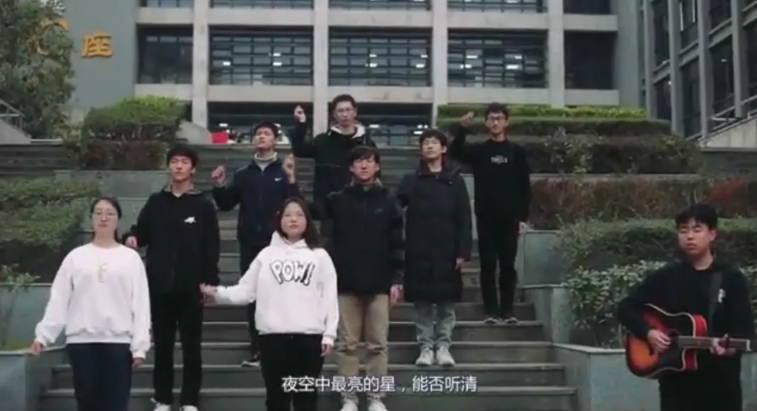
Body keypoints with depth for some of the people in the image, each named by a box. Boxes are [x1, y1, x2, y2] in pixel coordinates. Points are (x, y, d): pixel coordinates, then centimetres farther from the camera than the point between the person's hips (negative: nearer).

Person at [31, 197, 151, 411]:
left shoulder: (130, 257, 5)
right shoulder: (76, 256, 9)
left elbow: (140, 303, 1)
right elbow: (58, 299, 8)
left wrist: (140, 345, -5)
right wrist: (43, 334, -2)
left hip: (118, 340, -1)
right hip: (81, 340, 1)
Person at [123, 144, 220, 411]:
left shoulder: (204, 205, 1)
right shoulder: (156, 202, 8)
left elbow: (212, 247, -1)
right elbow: (141, 232, 8)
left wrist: (210, 282, -7)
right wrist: (131, 238, -15)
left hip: (191, 287, -2)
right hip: (160, 286, 2)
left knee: (192, 345, 5)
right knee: (162, 344, 9)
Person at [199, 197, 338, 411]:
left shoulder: (319, 256, 7)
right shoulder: (267, 254, 9)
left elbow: (329, 297, 4)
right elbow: (246, 289, 5)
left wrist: (329, 334, -2)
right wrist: (219, 293, -10)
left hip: (309, 336, -1)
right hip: (273, 336, 1)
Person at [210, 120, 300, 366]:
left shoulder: (283, 171, 2)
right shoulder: (243, 174, 12)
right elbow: (226, 204, 9)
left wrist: (291, 178, -21)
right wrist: (219, 187, -8)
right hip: (250, 243, 3)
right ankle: (257, 350, 12)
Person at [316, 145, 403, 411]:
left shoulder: (388, 201, 4)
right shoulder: (337, 200, 4)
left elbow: (397, 243, 2)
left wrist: (396, 279, -1)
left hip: (379, 284, 0)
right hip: (346, 283, 0)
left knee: (378, 344, 5)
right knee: (347, 344, 5)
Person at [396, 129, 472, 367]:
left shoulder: (455, 181, 5)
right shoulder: (411, 181, 7)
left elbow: (464, 219, 1)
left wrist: (463, 251, -6)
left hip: (447, 253, 0)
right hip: (419, 253, 0)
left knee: (447, 303, 4)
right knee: (422, 303, 4)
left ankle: (443, 346, 13)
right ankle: (426, 347, 12)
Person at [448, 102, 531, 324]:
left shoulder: (517, 151, 6)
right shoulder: (478, 150, 6)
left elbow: (525, 187, 5)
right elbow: (455, 151, -14)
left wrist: (524, 217, -1)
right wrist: (462, 128, -30)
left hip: (509, 217, 0)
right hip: (485, 217, 0)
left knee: (508, 265, 3)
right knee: (488, 265, 0)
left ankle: (507, 310, 11)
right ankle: (491, 311, 4)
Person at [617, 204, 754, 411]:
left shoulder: (731, 278, -1)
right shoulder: (665, 277, 4)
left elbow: (745, 327, -6)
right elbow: (625, 308, 7)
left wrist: (730, 346, -27)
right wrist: (648, 332, -10)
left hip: (721, 382, -1)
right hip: (677, 382, 1)